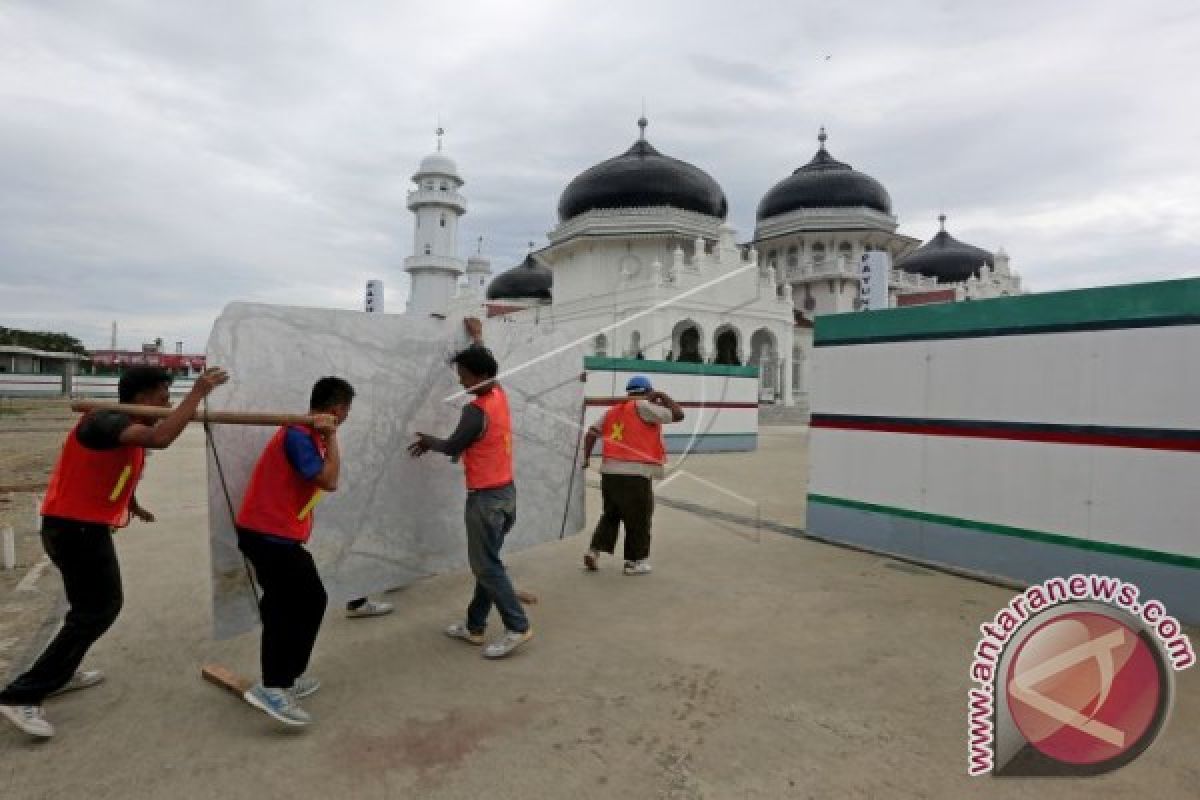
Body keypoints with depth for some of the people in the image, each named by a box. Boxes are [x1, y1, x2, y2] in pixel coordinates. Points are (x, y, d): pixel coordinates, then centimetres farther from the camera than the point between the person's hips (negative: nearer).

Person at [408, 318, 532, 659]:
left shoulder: (475, 411, -20)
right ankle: (474, 626, 24)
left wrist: (428, 442, 13)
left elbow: (451, 447, -6)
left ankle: (518, 627, 0)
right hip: (505, 492, 9)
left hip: (485, 498, -9)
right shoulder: (499, 394, 4)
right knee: (486, 561, 14)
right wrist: (477, 337, 38)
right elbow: (485, 365, 25)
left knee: (486, 566, -1)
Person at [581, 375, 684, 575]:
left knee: (611, 514, 22)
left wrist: (586, 457, 15)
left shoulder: (614, 410, 15)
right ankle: (635, 561, 17)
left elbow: (592, 433, 11)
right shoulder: (643, 407, -6)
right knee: (639, 519, 8)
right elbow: (678, 414, -5)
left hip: (609, 472, 7)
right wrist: (663, 397, 8)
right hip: (635, 475, -7)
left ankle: (595, 550, 14)